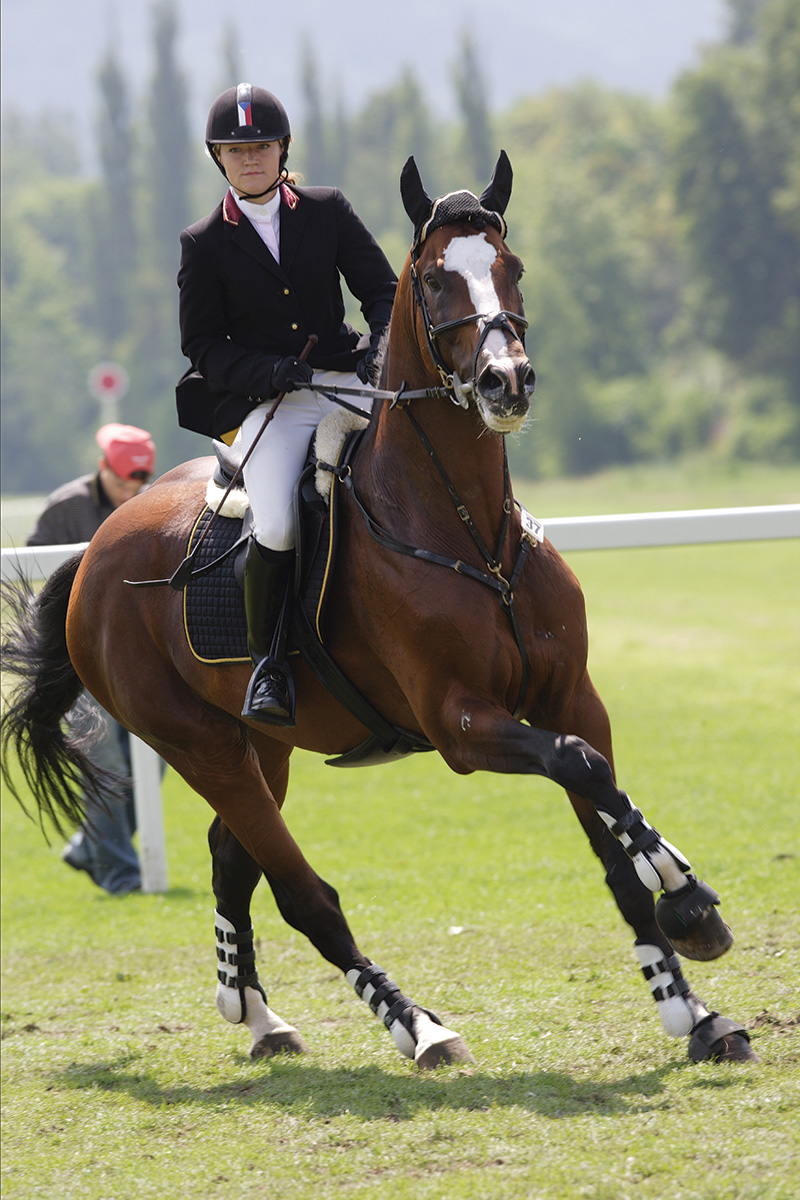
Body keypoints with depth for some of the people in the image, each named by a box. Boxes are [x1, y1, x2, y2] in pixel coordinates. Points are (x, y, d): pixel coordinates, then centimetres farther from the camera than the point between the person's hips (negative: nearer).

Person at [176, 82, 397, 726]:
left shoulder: (329, 211, 9)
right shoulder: (205, 244, 5)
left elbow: (382, 290, 9)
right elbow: (201, 344, 4)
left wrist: (385, 351, -12)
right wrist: (270, 372, -14)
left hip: (347, 383, 2)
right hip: (265, 402, -2)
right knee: (277, 527, -28)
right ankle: (267, 662, -8)